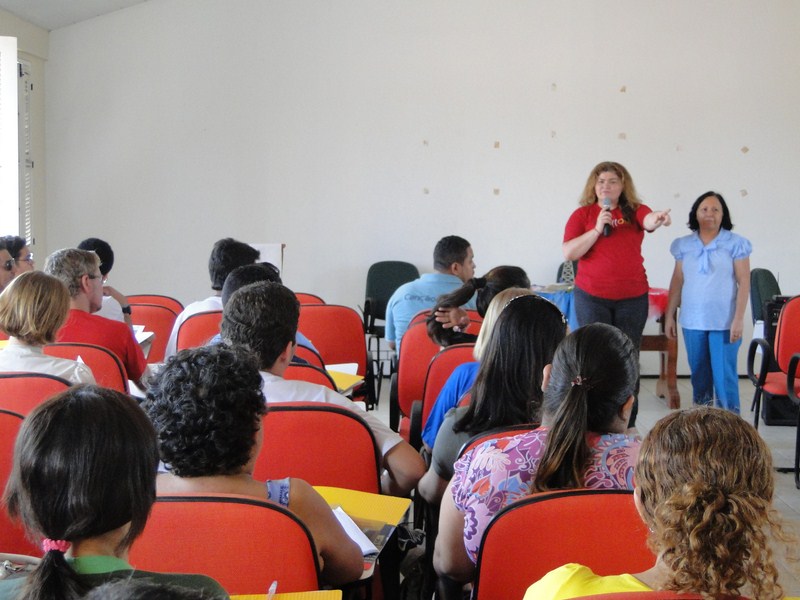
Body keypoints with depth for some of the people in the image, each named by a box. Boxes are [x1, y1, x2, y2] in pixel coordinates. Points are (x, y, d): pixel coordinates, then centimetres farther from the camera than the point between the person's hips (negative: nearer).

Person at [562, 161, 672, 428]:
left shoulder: (634, 211, 3)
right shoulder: (582, 215, 2)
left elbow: (648, 221, -20)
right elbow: (569, 252, -7)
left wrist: (658, 218, -43)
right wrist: (597, 229, -15)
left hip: (632, 298, 1)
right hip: (591, 297, -1)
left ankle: (627, 426, 15)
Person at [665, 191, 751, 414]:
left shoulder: (735, 243, -2)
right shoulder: (684, 245, 7)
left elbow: (744, 283, -4)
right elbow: (677, 282, 10)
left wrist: (739, 319, -11)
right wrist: (669, 316, 7)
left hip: (724, 321, -3)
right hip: (692, 321, 3)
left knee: (725, 374, -4)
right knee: (699, 373, 11)